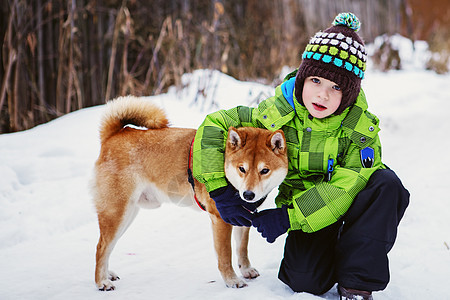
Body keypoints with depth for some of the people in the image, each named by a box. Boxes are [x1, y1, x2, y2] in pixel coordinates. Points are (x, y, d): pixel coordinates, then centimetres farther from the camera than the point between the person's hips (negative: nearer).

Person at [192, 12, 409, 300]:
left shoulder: (361, 125, -19)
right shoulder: (278, 112, -17)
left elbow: (346, 186, -26)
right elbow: (213, 126, -12)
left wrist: (288, 217, -32)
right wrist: (221, 192, -22)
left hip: (349, 204, 1)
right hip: (303, 205, -1)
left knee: (386, 184, -31)